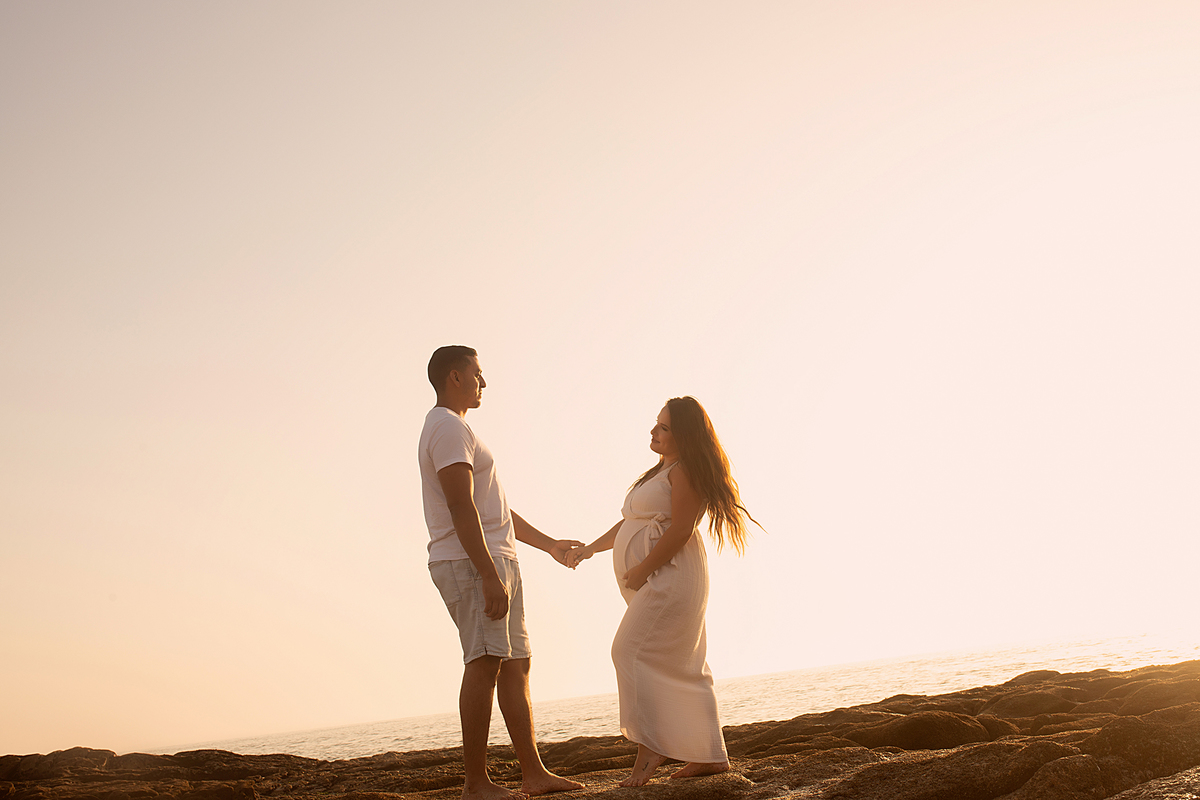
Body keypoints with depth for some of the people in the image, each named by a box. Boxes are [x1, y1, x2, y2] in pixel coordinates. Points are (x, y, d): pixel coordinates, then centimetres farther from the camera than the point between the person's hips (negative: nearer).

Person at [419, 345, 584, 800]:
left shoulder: (457, 430, 25)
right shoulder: (448, 428, -9)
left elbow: (495, 509, 29)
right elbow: (462, 509, -19)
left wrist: (548, 544, 31)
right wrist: (489, 576, -25)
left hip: (496, 562, 11)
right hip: (469, 563, -11)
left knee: (515, 664, 8)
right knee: (485, 663, -15)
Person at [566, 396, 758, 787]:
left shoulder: (686, 471, -10)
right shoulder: (661, 471, 22)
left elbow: (680, 530, -19)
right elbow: (629, 523, 24)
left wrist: (642, 571, -17)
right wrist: (589, 549, 16)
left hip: (671, 576, -10)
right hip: (656, 582, 10)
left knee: (632, 652, -16)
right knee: (683, 667, 9)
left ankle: (649, 748, -18)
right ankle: (710, 756, 13)